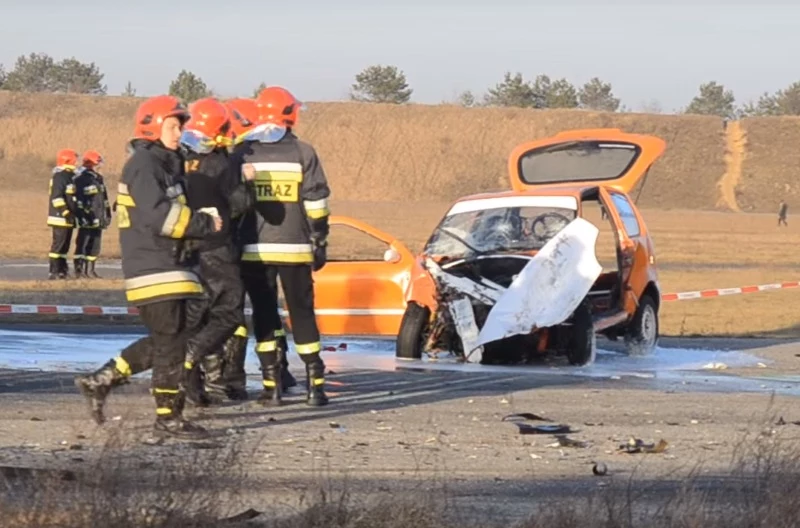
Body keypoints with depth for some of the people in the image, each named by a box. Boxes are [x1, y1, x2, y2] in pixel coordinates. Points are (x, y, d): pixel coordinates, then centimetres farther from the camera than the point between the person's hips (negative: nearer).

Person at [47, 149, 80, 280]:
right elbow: (56, 197, -22)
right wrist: (65, 212, -26)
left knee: (65, 244, 12)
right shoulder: (59, 177, -14)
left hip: (68, 218, 10)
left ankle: (63, 270, 18)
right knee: (58, 243, -9)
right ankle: (54, 272, -8)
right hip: (60, 217, -10)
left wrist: (75, 213, 25)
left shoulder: (70, 176, 18)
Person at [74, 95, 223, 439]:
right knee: (170, 341, -5)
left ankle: (101, 380, 17)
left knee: (165, 341, 12)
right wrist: (205, 224, -17)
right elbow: (159, 215, -24)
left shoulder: (166, 163, 19)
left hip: (168, 265, 10)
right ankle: (168, 417, 2)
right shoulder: (144, 165, -13)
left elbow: (175, 208, 22)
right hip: (153, 269, -10)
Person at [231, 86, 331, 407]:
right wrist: (319, 242, 6)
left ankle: (271, 386, 1)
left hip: (254, 249, 1)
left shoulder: (242, 154, 2)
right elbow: (316, 202, -2)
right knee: (302, 313, 6)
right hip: (294, 248, -1)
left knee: (264, 314, 7)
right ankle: (315, 385, 1)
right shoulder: (303, 153, -1)